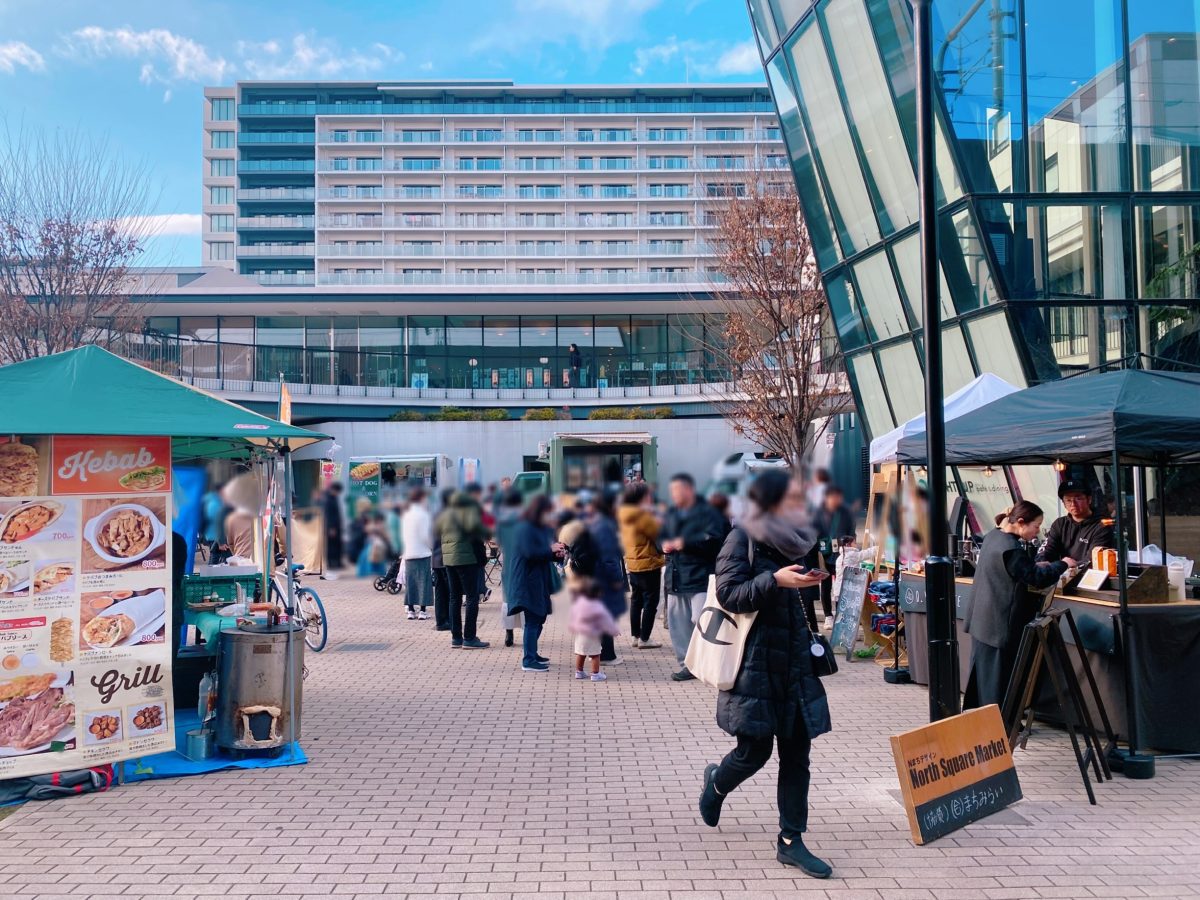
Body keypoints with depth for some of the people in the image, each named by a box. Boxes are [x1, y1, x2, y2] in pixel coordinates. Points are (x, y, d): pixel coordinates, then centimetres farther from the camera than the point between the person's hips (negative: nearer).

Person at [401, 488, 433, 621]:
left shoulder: (406, 514, 10)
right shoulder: (423, 514, -11)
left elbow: (403, 535, 14)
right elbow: (426, 535, -14)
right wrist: (432, 546, 0)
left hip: (408, 554, 6)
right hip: (423, 553, -6)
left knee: (410, 582, 8)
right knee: (424, 581, -2)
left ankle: (411, 610, 10)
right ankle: (423, 611, -3)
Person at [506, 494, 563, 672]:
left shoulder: (543, 528, 15)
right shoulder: (525, 528, -15)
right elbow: (530, 552, -24)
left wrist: (555, 552, 0)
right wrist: (550, 550, -14)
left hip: (539, 580, 10)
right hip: (528, 581, -10)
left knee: (540, 617, 16)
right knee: (532, 620, -7)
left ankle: (532, 654, 28)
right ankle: (529, 661, -2)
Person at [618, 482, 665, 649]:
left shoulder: (624, 515, 7)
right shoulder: (642, 515, -20)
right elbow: (659, 531, -20)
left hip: (633, 564, 9)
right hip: (649, 564, -9)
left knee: (636, 600, 15)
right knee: (650, 602, 0)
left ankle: (636, 636, 20)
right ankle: (644, 639, 0)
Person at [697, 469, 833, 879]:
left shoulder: (797, 540, 11)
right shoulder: (743, 539, -9)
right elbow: (729, 594, -17)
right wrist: (775, 580, -27)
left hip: (795, 665, 6)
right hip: (755, 664, -6)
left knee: (796, 754, 7)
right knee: (755, 750, 2)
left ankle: (790, 841, 17)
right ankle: (716, 783, 35)